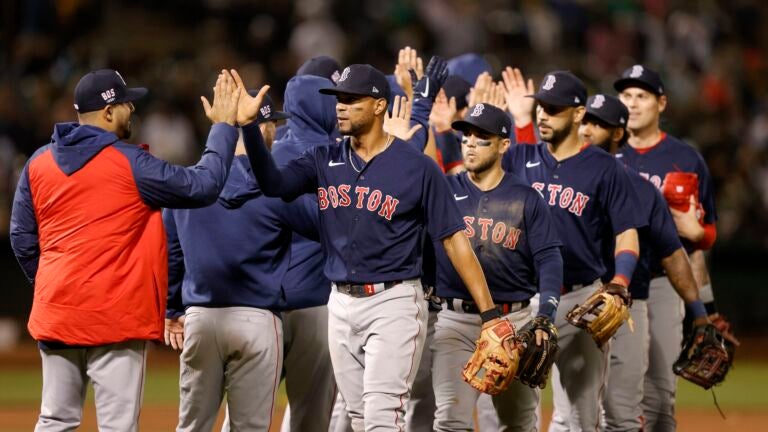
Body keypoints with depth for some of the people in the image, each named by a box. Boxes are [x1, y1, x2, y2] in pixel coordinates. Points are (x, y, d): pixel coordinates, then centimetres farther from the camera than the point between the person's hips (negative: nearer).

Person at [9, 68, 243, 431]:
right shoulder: (129, 164, -10)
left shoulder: (39, 163, 7)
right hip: (114, 317, -6)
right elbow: (203, 185, -7)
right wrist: (224, 126, 3)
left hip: (54, 315, 6)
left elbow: (22, 238, 10)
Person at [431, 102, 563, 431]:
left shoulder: (527, 199, 4)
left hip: (514, 320, 0)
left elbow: (548, 260, -1)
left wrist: (544, 318, -14)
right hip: (454, 319, 0)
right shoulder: (444, 190, 7)